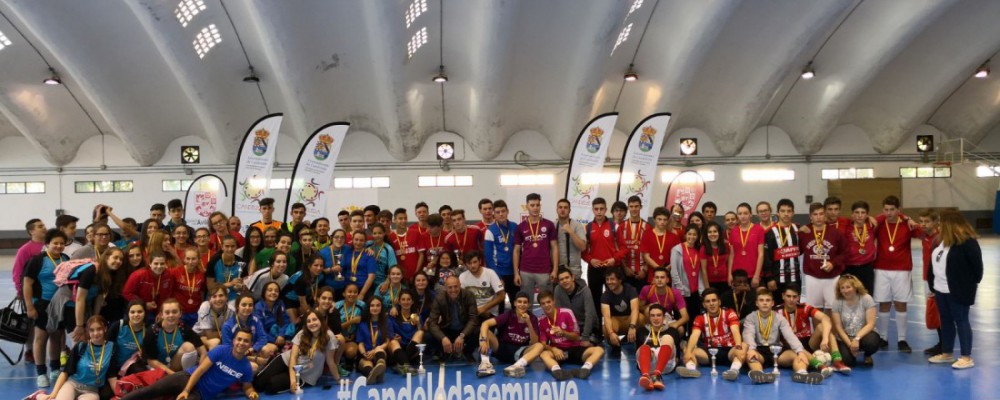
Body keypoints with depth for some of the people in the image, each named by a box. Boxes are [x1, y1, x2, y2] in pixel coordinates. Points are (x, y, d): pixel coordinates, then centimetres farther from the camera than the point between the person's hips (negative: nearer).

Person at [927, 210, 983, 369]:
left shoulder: (967, 242, -16)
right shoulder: (941, 240, 11)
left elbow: (977, 265, -13)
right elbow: (935, 263, 16)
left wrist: (972, 284, -4)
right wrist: (932, 284, 15)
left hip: (958, 290, -9)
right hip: (941, 289, 9)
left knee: (961, 321, -2)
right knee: (946, 321, 14)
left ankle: (967, 357, 5)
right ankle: (947, 353, 25)